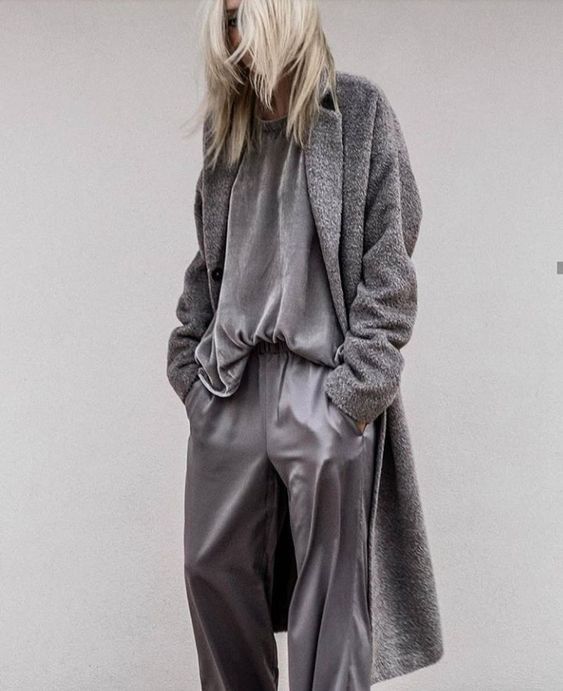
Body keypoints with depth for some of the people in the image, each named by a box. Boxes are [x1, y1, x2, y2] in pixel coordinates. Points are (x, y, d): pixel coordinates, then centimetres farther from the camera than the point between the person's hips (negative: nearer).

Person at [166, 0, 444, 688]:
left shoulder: (359, 110, 1)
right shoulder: (225, 123, 16)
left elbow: (389, 262, -5)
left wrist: (355, 389, -11)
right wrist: (187, 358, 9)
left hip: (324, 386, -5)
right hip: (229, 384, 5)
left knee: (331, 585, 2)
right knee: (213, 564, 9)